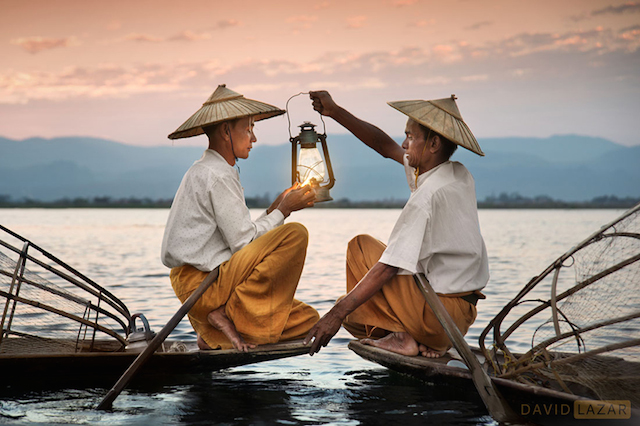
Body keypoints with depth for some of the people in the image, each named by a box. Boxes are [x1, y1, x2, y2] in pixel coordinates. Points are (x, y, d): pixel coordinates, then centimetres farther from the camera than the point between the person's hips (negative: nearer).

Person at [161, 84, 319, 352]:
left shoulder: (204, 171, 20)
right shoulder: (217, 175, -12)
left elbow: (238, 237, 16)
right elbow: (243, 242, -16)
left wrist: (275, 208, 12)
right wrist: (283, 210, -4)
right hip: (202, 285, -10)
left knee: (307, 321, 8)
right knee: (294, 234, -21)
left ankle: (215, 335, 6)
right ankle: (230, 315, -15)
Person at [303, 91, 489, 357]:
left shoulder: (427, 196, -21)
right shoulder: (460, 175, 6)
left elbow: (388, 268, -22)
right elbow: (386, 146, 14)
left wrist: (337, 314, -19)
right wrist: (335, 112, 11)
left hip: (438, 315, -9)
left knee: (361, 247, 1)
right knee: (348, 306, 21)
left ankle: (399, 336, -6)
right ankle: (430, 343, 8)